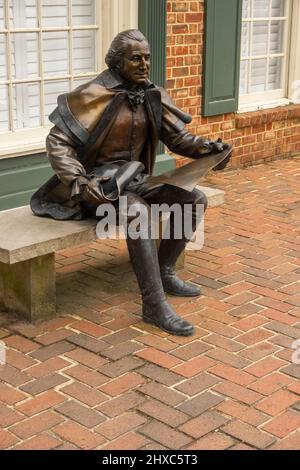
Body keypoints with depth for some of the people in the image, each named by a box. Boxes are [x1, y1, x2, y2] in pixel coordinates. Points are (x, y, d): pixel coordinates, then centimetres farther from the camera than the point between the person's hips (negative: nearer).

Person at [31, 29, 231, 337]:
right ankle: (154, 305, -32)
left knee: (194, 200, -6)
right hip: (100, 182, -7)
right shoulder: (95, 96, -14)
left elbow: (178, 137, 7)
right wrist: (80, 184, -27)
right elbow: (57, 142, -15)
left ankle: (164, 272, 9)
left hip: (134, 179, 7)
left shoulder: (152, 97, 5)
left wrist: (209, 149, -12)